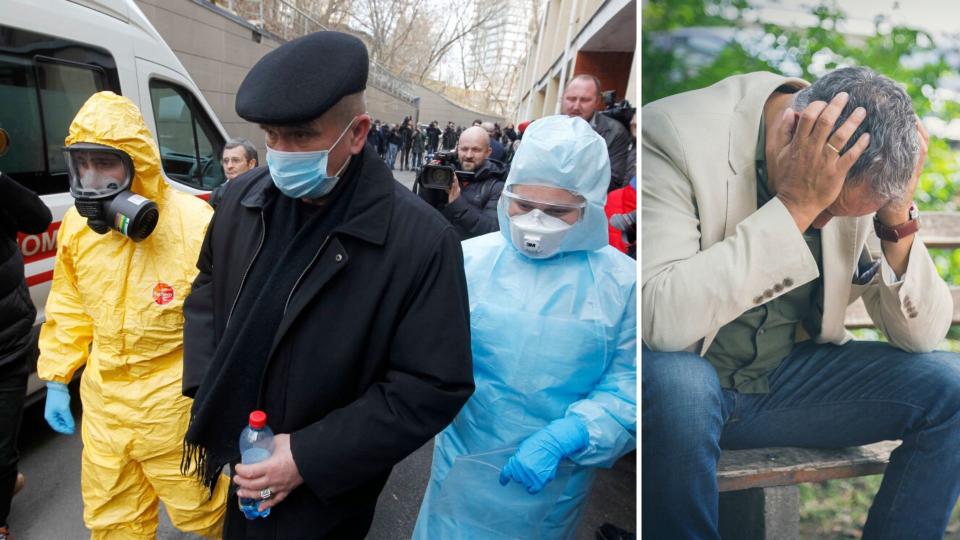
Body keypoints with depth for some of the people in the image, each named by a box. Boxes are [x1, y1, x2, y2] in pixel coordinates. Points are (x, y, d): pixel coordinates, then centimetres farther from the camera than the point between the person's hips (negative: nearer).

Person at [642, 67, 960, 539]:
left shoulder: (866, 168, -5)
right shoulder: (672, 134, -22)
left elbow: (920, 336, -2)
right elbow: (661, 321, -34)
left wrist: (898, 217, -17)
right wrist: (794, 205, -32)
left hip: (787, 374, 5)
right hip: (674, 377, -5)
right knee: (681, 388, -37)